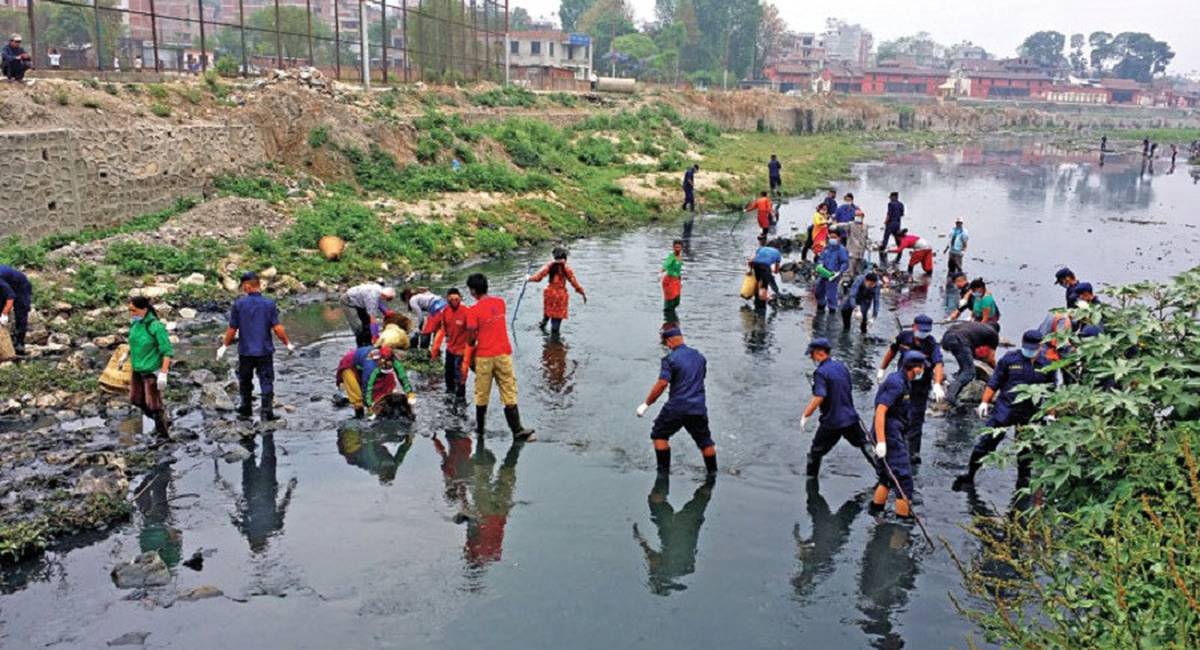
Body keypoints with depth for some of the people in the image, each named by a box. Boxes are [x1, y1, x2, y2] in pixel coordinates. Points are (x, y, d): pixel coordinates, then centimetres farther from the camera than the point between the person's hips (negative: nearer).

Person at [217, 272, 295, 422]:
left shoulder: (238, 304, -6)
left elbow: (232, 329, -2)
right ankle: (267, 411, -5)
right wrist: (288, 344, 4)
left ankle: (245, 412, 25)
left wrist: (224, 346, 12)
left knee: (245, 381, 16)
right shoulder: (269, 304, -6)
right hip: (265, 351, -1)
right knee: (266, 381, 4)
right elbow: (278, 328, -9)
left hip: (245, 351, 1)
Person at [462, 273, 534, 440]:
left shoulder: (473, 310, -13)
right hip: (503, 354, 3)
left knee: (482, 395, 12)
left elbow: (471, 339, -10)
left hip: (484, 357, -3)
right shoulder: (500, 302, 3)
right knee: (509, 393, 4)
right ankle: (517, 431, 0)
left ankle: (480, 429, 24)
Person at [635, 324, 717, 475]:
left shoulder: (670, 359, -12)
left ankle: (664, 471, 13)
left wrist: (646, 404, -11)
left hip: (676, 408, -5)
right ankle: (713, 473, 23)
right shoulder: (699, 355, 8)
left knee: (659, 435, 14)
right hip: (699, 408, 5)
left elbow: (662, 384, -18)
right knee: (705, 441, 18)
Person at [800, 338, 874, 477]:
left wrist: (805, 416, -21)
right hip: (851, 418, 6)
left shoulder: (821, 372, -17)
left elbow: (818, 398, -27)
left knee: (815, 453, 9)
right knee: (865, 447, 21)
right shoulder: (842, 366, 7)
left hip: (831, 423, -6)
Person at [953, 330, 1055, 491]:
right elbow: (994, 382, 2)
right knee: (987, 440, -3)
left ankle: (1023, 481, 29)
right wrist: (985, 401, -4)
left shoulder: (1047, 365, 3)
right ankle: (969, 475, 6)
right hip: (1006, 408, -1)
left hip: (1031, 414, 2)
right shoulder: (1010, 359, -2)